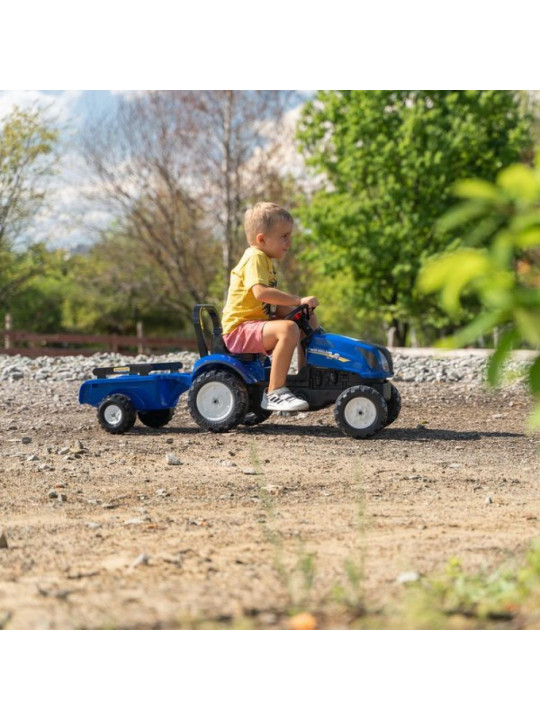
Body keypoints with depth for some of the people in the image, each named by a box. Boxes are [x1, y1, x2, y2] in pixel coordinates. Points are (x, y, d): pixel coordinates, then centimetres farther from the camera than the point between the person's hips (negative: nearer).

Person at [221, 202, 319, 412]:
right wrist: (298, 300, -29)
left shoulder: (267, 261, 18)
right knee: (288, 329, -34)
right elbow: (261, 292, -31)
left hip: (259, 321, 11)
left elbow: (274, 304, 20)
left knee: (309, 321, 14)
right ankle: (274, 393, -32)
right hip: (239, 329, -11)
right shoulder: (255, 258, -14)